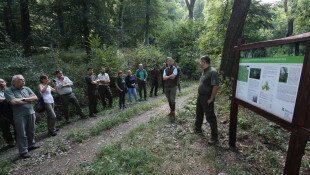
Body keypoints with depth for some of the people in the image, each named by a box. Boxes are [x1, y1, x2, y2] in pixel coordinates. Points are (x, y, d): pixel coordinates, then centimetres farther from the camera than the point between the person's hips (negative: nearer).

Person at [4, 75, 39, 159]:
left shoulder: (27, 89, 8)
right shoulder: (8, 91, -6)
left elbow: (35, 98, 1)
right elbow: (14, 102, -19)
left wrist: (24, 99, -13)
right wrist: (29, 100, -8)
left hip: (31, 113, 5)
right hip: (19, 116, -4)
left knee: (31, 131, 16)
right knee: (22, 134, 3)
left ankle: (31, 144, 34)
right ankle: (23, 151, 13)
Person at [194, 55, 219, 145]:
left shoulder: (212, 72, -21)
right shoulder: (204, 71, 8)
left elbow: (215, 86, -25)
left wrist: (211, 99, -22)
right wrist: (199, 95, 14)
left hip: (207, 98, -10)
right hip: (200, 96, 10)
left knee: (210, 117, 1)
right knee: (199, 114, 23)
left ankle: (214, 137, 15)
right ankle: (197, 129, 43)